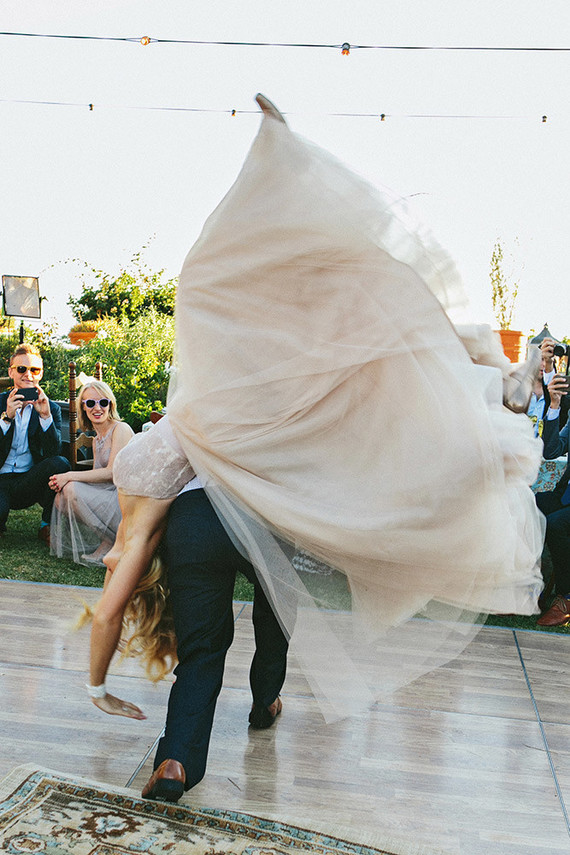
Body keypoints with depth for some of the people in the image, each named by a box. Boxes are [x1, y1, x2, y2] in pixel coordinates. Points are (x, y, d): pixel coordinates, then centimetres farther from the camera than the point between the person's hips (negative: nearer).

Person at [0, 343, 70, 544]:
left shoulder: (51, 408, 5)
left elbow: (54, 453, -8)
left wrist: (45, 416, -19)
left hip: (31, 481, 2)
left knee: (61, 463, -30)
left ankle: (47, 526, -8)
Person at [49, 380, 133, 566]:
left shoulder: (120, 429, -7)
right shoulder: (96, 439, 19)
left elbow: (111, 472, -17)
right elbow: (96, 479, 12)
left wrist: (70, 476, -13)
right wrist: (62, 479, -6)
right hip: (108, 498, 8)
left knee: (72, 489, -22)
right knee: (62, 496, -8)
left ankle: (111, 542, -8)